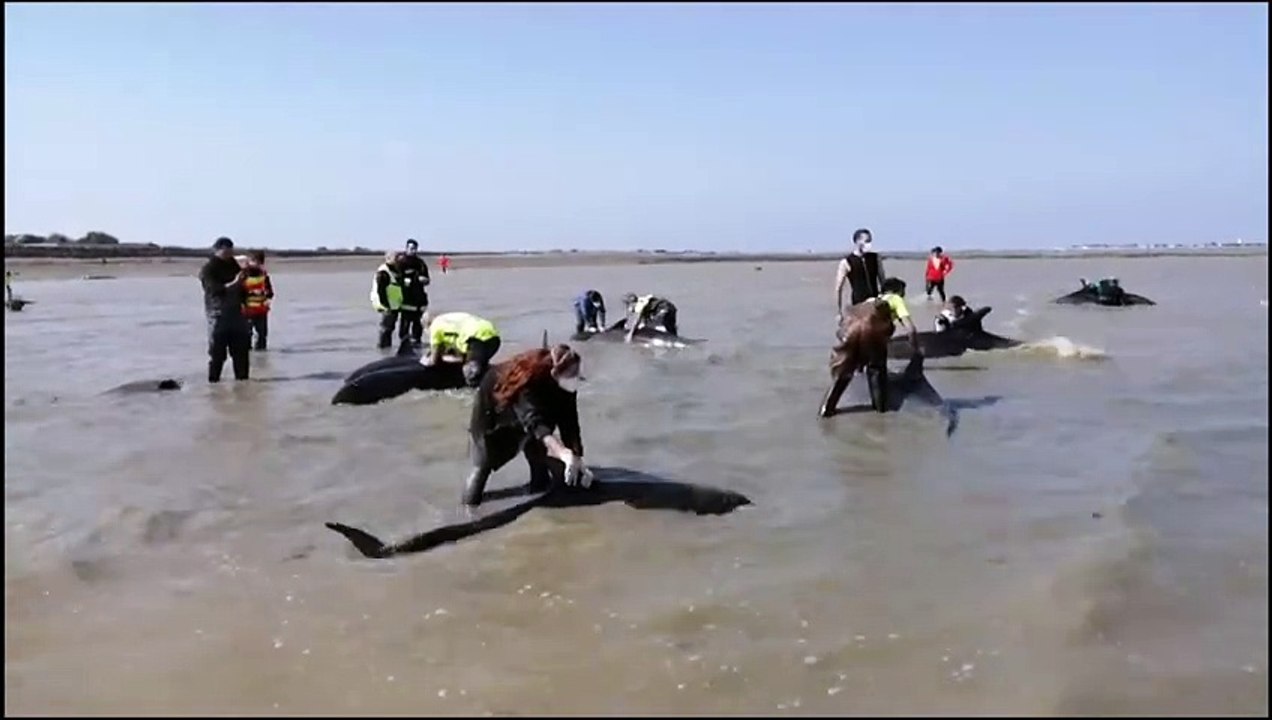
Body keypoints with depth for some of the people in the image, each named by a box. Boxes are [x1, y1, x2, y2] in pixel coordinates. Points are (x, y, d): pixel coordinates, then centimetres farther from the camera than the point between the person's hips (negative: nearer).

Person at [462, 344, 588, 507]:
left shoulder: (566, 386, -28)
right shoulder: (527, 383, -45)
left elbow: (569, 422, -26)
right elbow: (536, 423, -57)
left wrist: (577, 458, -35)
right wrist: (565, 454, -70)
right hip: (493, 404, -5)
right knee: (483, 463, -3)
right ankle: (470, 506, 9)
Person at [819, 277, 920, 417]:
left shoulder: (871, 300, 41)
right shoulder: (896, 299, 26)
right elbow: (911, 329, 13)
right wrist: (916, 350, 29)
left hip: (852, 328, 4)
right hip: (871, 329, -4)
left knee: (842, 371, 18)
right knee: (877, 369, 20)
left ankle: (826, 408, 19)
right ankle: (881, 406, 26)